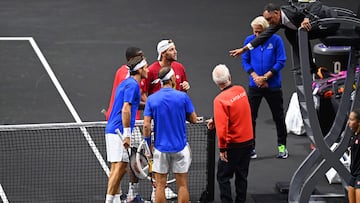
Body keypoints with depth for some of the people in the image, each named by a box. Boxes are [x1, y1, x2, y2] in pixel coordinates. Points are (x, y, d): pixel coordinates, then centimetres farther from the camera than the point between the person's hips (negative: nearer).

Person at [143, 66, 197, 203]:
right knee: (182, 185, 5)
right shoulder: (183, 97, -8)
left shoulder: (151, 99, -4)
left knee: (160, 185, 6)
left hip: (160, 147, 1)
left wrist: (148, 145, 5)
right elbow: (193, 119, 0)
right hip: (180, 147, -1)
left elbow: (146, 125, -6)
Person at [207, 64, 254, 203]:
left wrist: (222, 148, -13)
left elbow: (222, 127, -21)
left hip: (233, 145, -6)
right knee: (242, 176, 17)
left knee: (223, 177, 4)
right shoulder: (241, 90, -1)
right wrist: (216, 120, 18)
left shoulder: (220, 100, -20)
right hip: (248, 141, 6)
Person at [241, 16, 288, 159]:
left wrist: (265, 77, -15)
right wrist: (255, 76, -13)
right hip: (254, 86, 1)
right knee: (250, 116, -1)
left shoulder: (276, 40, -9)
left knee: (278, 116, 8)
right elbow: (245, 61, 3)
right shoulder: (249, 40, -2)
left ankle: (282, 146, 20)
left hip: (273, 85, -1)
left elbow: (281, 62, -9)